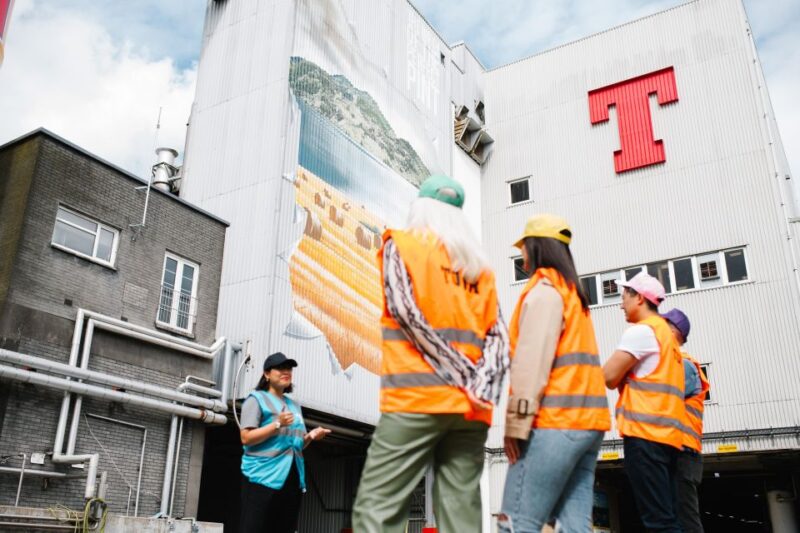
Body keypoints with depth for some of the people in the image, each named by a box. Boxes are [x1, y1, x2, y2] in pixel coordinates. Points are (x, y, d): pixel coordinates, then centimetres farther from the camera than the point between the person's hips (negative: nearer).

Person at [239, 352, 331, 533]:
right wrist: (278, 424, -18)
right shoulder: (257, 399, 1)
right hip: (263, 475, -7)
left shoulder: (294, 406, 21)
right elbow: (246, 438, -10)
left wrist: (310, 436, 6)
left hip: (292, 477, 7)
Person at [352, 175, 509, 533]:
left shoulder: (401, 244, 6)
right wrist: (480, 387, -5)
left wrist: (463, 378, -9)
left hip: (416, 398, -5)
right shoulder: (480, 266, 20)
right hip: (472, 409, 5)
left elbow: (408, 314, -9)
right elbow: (498, 337, 7)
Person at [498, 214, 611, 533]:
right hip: (585, 419, 9)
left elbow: (533, 359, -14)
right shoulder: (572, 291, 24)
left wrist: (517, 421, -16)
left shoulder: (544, 289, -4)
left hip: (556, 421, -9)